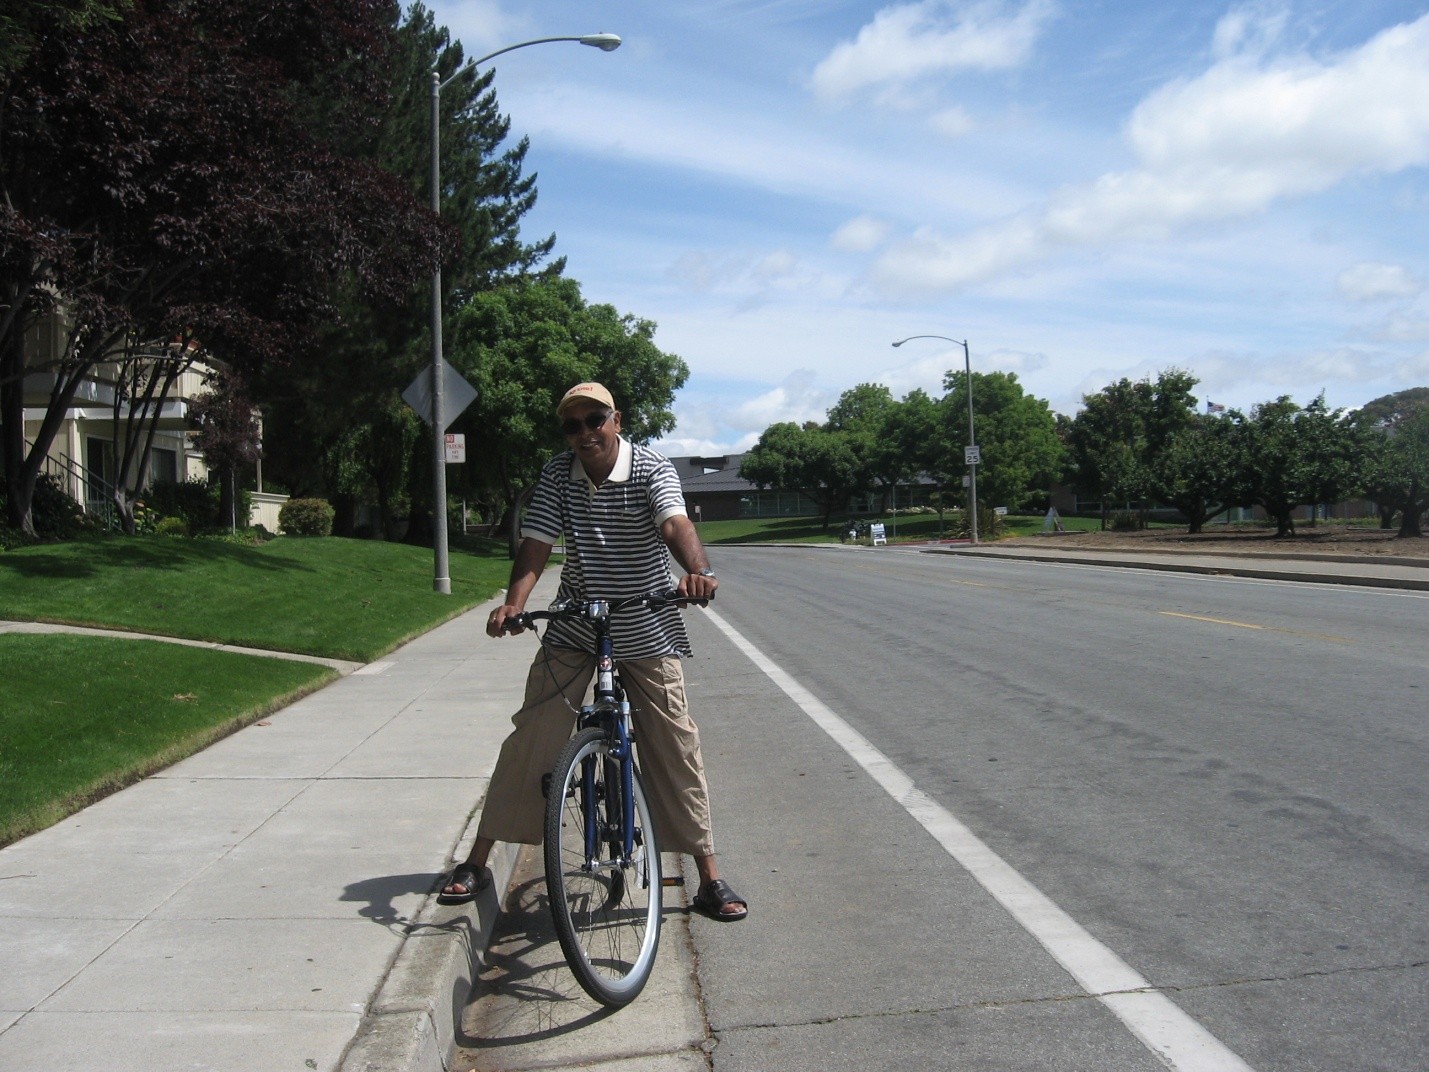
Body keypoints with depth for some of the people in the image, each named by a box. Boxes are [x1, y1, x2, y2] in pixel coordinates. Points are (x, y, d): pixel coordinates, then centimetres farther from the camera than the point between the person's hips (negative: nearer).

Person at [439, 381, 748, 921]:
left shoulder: (652, 469, -14)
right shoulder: (557, 474, -5)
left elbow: (675, 523, -33)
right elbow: (536, 544, -13)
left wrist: (697, 570, -54)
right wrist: (513, 603, -32)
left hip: (647, 633, -2)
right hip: (572, 631, 2)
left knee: (676, 750, 0)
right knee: (529, 740, 0)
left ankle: (710, 878, 10)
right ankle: (477, 861, 15)